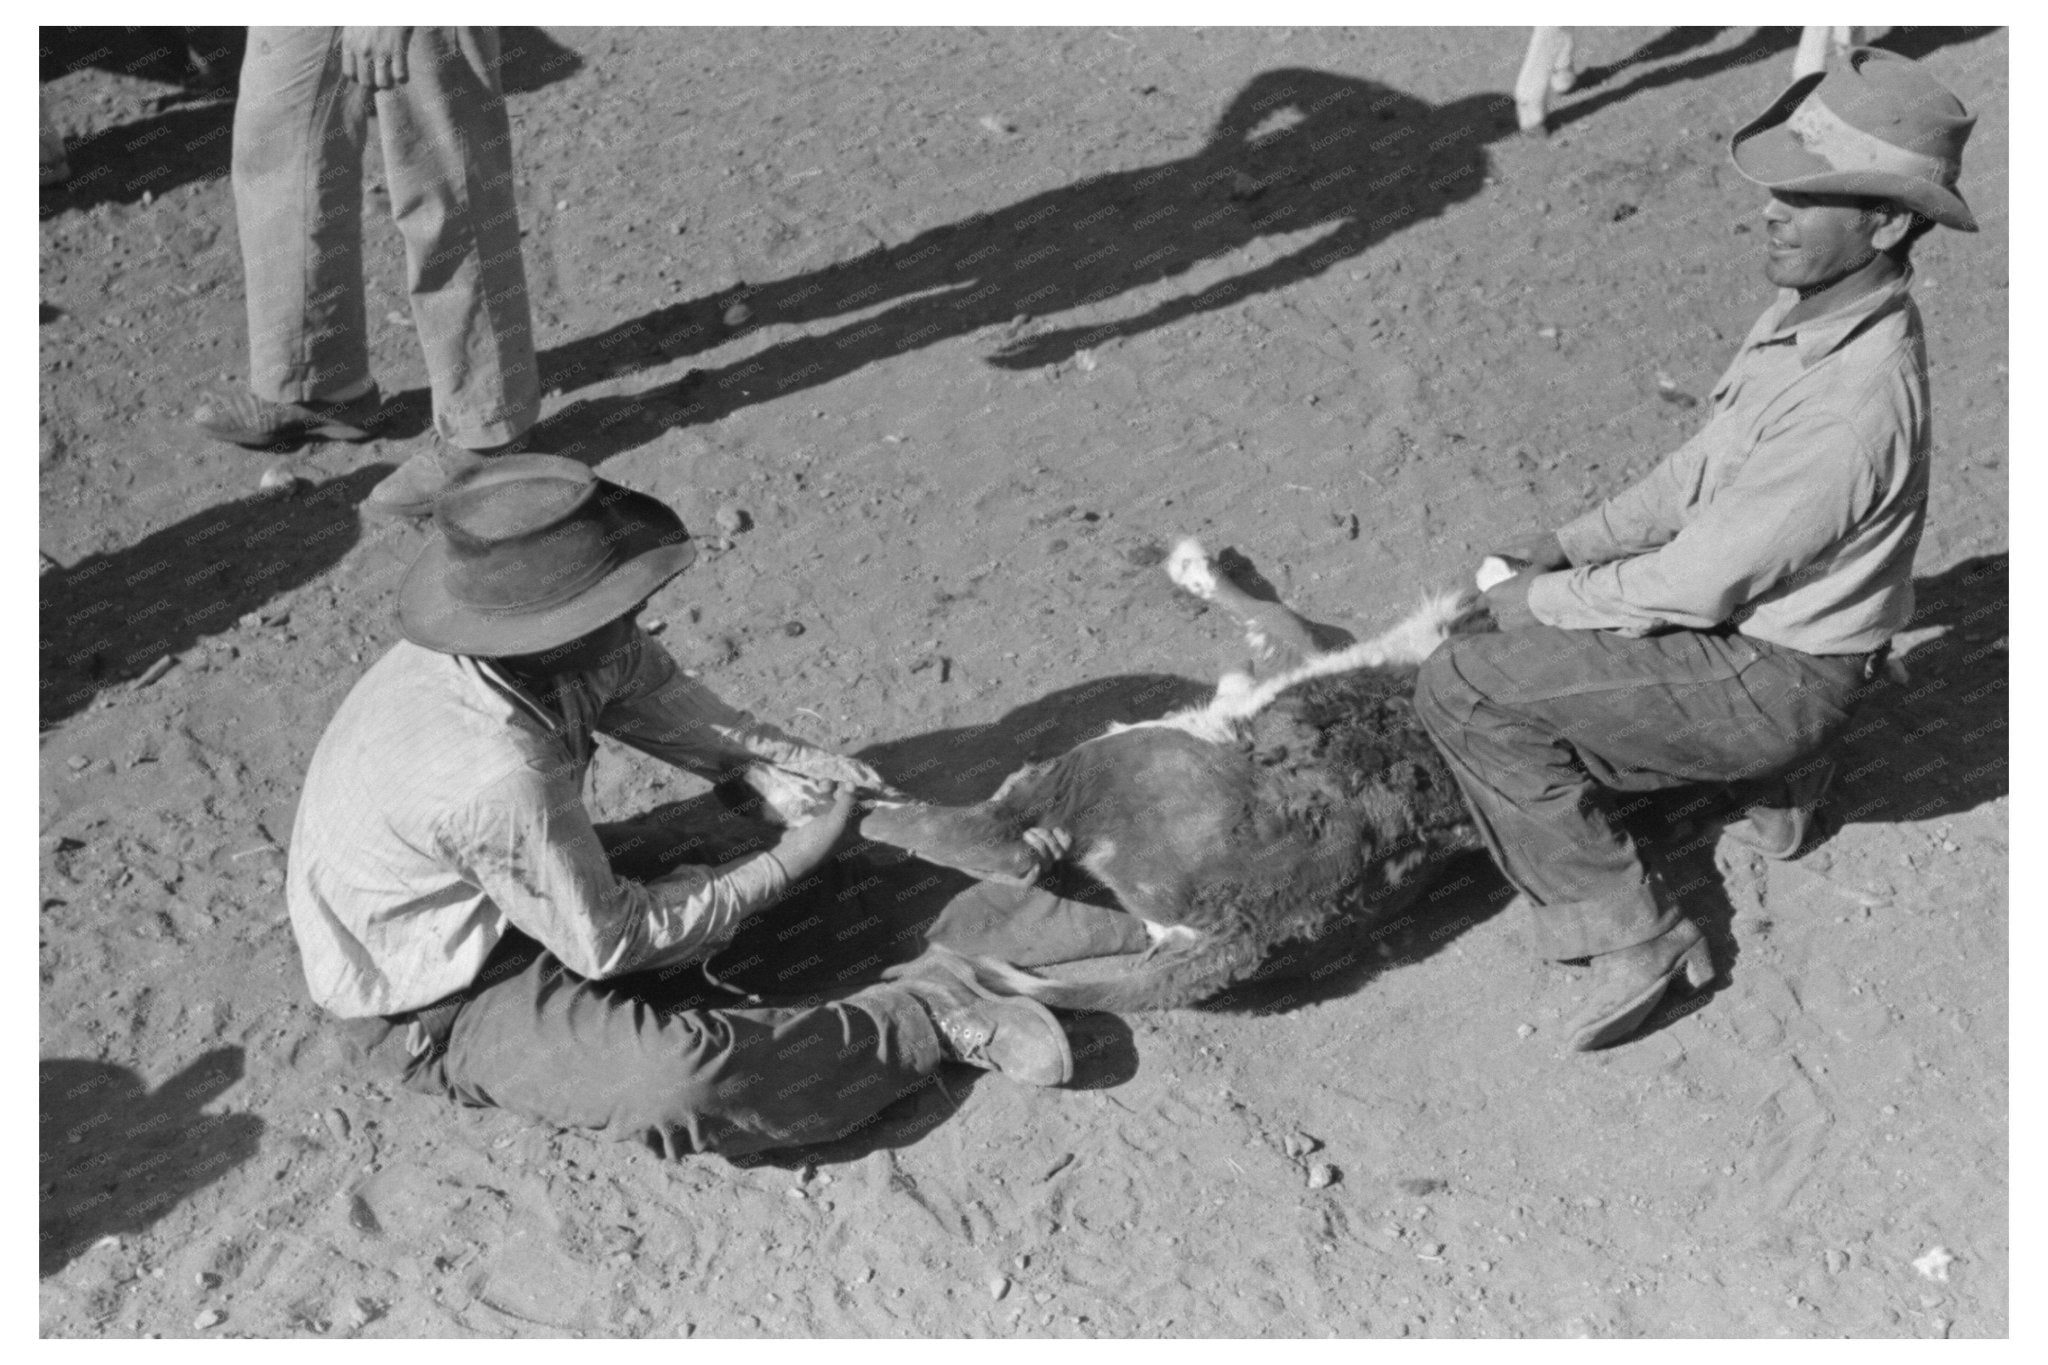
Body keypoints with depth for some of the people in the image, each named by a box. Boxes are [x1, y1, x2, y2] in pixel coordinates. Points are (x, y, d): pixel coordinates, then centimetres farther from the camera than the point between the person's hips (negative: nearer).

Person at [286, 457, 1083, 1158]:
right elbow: (612, 941, -24)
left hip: (506, 899, 9)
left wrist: (781, 769, -11)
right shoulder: (499, 780, -38)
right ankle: (930, 1013, -15)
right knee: (683, 1083, -29)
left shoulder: (544, 645, -16)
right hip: (434, 1004, -9)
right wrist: (788, 867, -16)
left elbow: (650, 691, 4)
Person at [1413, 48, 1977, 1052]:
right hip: (1745, 606, 9)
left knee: (1464, 689, -14)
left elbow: (1702, 584, -25)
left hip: (1767, 679, -9)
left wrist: (1547, 599, -12)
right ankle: (1777, 779, 23)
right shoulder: (1813, 307, -2)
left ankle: (1635, 938, -8)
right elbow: (1708, 466, 11)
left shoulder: (1854, 402, -32)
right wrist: (1573, 542, 3)